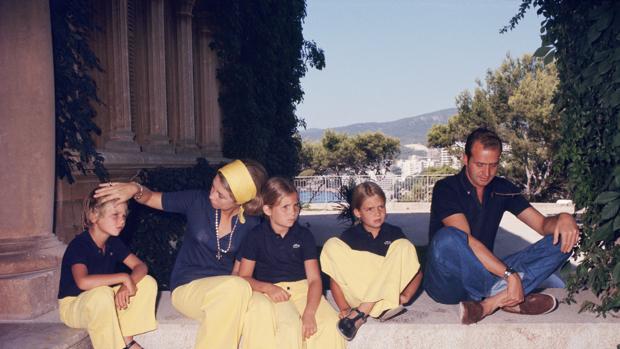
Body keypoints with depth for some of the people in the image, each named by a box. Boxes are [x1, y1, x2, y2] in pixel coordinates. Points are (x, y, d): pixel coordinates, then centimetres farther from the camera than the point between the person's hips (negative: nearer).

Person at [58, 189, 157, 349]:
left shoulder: (114, 242, -2)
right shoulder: (79, 244, -24)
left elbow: (141, 266, -6)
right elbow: (83, 282, -41)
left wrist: (127, 285, -27)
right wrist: (124, 277, -35)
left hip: (104, 304, 7)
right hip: (73, 305, -7)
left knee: (148, 283, -10)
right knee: (101, 293, -39)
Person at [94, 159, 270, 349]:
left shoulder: (251, 224, -3)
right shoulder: (197, 201, -6)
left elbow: (239, 270, 4)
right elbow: (150, 197, 2)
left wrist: (231, 290, -17)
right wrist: (135, 189, -20)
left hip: (225, 288, 2)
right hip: (187, 287, -1)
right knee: (236, 288, -35)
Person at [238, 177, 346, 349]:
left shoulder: (304, 235, 5)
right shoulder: (256, 236, 1)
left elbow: (314, 279, -1)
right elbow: (244, 277, 1)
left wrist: (309, 313, -18)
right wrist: (267, 287, -19)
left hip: (302, 288, 2)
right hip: (271, 292, -2)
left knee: (331, 324, -24)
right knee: (290, 326, -32)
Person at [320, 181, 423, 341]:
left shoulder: (394, 233, 3)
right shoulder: (348, 237, 0)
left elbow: (416, 270, 4)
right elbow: (335, 276, -3)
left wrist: (405, 296, -11)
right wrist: (344, 308, -15)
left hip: (387, 291, 1)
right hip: (356, 295, 0)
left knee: (404, 246, -19)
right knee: (331, 245, -18)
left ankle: (361, 312, -25)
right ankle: (384, 308, -25)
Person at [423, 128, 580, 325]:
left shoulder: (503, 189, 9)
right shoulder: (446, 188, -11)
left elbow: (542, 224, 5)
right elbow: (466, 241, -23)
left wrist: (563, 218, -19)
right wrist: (509, 274, -30)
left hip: (485, 274, 6)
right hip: (448, 284, -6)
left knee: (560, 242, -10)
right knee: (448, 238, -40)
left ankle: (491, 302, -27)